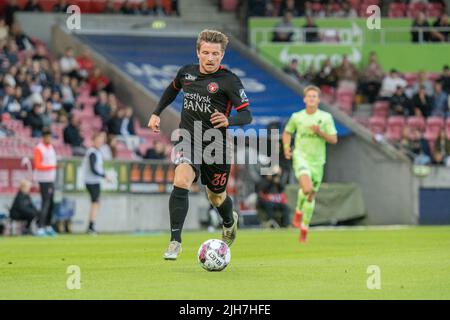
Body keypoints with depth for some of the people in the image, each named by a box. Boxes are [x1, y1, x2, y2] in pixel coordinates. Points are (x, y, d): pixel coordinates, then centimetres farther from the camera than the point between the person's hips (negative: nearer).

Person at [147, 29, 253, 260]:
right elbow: (172, 89, 28)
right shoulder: (186, 72, 4)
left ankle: (230, 222, 52)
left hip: (216, 144, -2)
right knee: (181, 182, -26)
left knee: (216, 197, 14)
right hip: (188, 138, 2)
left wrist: (228, 121, -33)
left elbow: (247, 115, -14)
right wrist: (157, 113, 22)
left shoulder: (229, 81, -10)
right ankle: (175, 241, -24)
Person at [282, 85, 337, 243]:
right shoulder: (297, 117, 2)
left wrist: (320, 132, -19)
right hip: (301, 157, -2)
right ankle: (298, 212, 1)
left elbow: (334, 139, -2)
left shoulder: (326, 117, -1)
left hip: (317, 160, 2)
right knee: (307, 188, -27)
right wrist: (286, 148, 2)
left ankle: (304, 229, 24)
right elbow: (287, 132, 19)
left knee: (311, 196, 9)